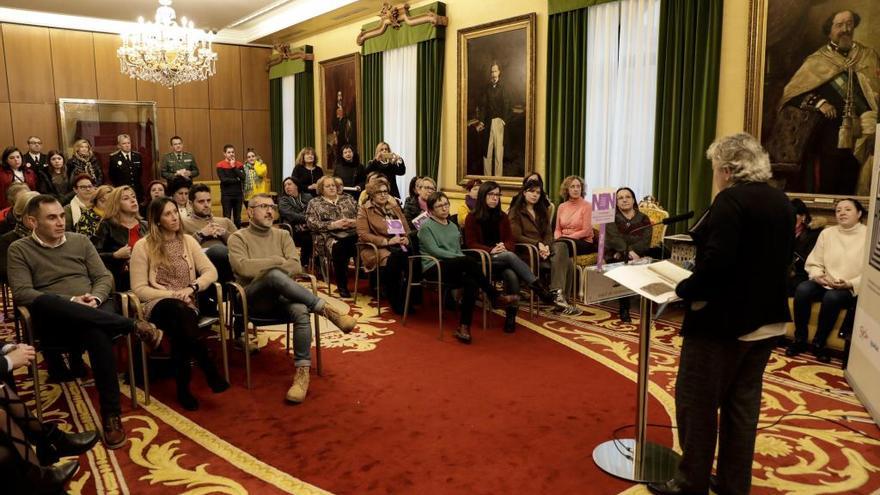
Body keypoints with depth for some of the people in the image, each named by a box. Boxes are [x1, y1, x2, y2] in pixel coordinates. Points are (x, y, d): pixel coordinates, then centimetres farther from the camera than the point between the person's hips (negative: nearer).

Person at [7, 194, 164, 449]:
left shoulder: (81, 241, 16)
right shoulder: (19, 250, 7)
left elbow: (104, 277, 11)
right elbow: (22, 293, -6)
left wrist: (95, 299, -12)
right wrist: (71, 302, -17)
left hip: (94, 312, 1)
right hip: (54, 323, -1)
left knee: (97, 333, -37)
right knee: (42, 302, -39)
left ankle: (111, 415, -30)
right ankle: (135, 326, -32)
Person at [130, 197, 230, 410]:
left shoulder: (188, 241, 11)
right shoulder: (143, 246, 1)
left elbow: (211, 271, 5)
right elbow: (139, 289, -3)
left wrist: (191, 288, -14)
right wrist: (173, 294, -14)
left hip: (186, 306, 2)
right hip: (158, 305, -2)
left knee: (179, 328, -36)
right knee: (177, 309, -39)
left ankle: (183, 387, -26)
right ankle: (211, 373, -38)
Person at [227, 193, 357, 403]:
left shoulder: (282, 235, 16)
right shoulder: (238, 238, 6)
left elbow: (296, 267, 1)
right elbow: (244, 268, -13)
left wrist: (261, 268, -7)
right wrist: (278, 261, -4)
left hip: (281, 295, 3)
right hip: (254, 298, -3)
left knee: (301, 311, -34)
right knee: (275, 276, -38)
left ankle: (302, 372, -29)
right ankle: (326, 309, -29)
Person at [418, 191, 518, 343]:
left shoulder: (453, 226, 21)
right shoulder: (426, 226, 0)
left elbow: (458, 250, 17)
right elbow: (434, 250, -12)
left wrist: (464, 262, -7)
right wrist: (460, 258, -18)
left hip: (454, 269, 6)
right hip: (434, 268, -6)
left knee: (471, 282, -32)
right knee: (470, 261, -33)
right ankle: (495, 297, -24)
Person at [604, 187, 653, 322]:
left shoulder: (643, 218, 12)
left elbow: (645, 242, -4)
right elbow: (615, 239, -11)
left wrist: (623, 251, -20)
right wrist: (629, 252, -30)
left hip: (638, 256, 2)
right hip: (615, 257, -2)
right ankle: (624, 309, -26)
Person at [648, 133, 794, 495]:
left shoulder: (731, 200, -18)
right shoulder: (781, 202, 9)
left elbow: (716, 261, -26)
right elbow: (779, 260, 16)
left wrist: (684, 290, -13)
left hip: (723, 320, -9)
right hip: (766, 318, 9)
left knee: (696, 401, 4)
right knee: (742, 403, 16)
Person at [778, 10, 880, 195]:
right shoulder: (818, 61, 3)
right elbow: (793, 92, -1)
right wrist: (819, 103, -14)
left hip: (861, 136, 2)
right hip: (831, 136, -2)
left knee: (850, 189, 6)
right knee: (828, 188, 1)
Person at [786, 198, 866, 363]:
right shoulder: (827, 233, 9)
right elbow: (814, 263, 8)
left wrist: (850, 284, -22)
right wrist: (818, 276, -14)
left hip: (852, 289, -3)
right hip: (825, 284, 3)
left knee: (832, 297, -36)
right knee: (802, 289, -28)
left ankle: (819, 343, -16)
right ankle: (800, 339, -15)